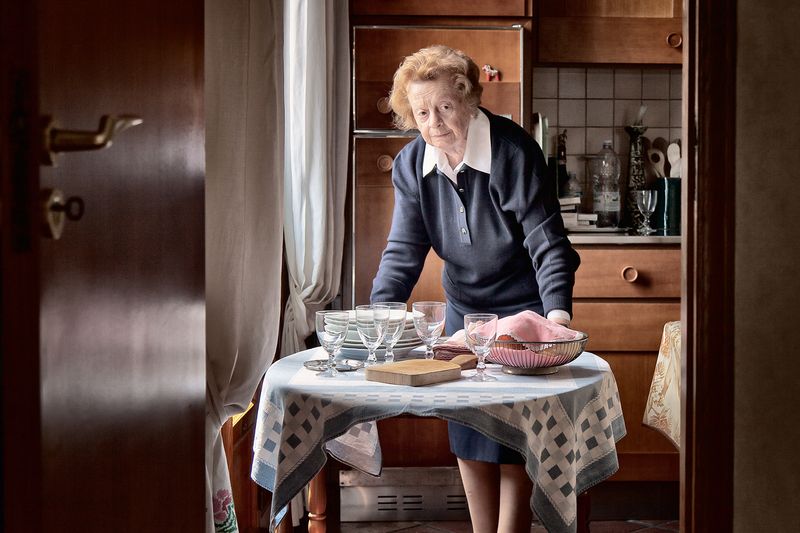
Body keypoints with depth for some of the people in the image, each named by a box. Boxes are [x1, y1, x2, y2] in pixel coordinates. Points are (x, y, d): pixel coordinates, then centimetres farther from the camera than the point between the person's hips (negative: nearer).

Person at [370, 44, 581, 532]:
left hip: (523, 308, -5)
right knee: (468, 441, 10)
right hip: (464, 309, 5)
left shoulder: (514, 151, -22)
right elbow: (404, 251, -6)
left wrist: (558, 312, -36)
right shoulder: (411, 164, -7)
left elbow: (548, 243, -22)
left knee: (512, 444, -4)